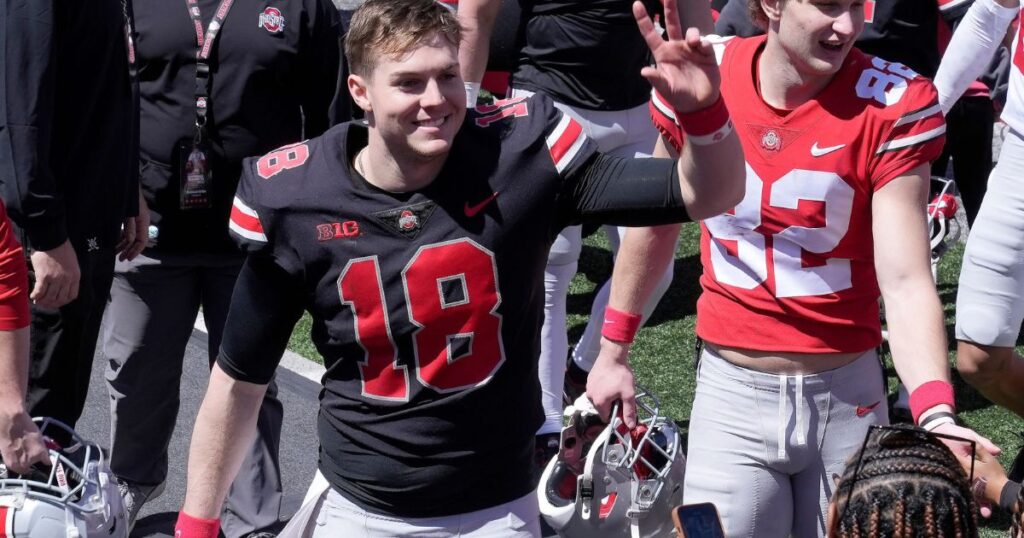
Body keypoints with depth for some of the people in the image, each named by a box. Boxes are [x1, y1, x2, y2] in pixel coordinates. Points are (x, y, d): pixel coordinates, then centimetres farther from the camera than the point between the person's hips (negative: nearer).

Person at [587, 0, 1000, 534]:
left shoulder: (891, 104, -15)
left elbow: (905, 281, -19)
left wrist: (934, 414, -34)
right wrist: (613, 351, 14)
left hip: (847, 396, -1)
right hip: (731, 391, 1)